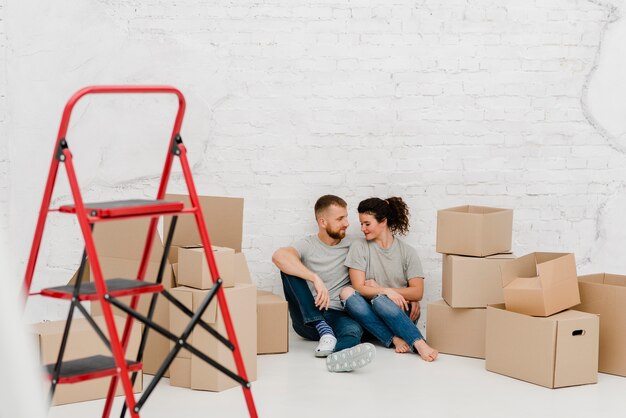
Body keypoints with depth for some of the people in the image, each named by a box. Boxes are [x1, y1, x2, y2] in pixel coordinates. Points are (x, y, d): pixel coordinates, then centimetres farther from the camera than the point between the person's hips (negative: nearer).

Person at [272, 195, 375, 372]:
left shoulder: (351, 247, 10)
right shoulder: (307, 245, 0)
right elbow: (279, 256, -22)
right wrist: (316, 279, -33)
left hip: (338, 315, 1)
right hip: (307, 318, -1)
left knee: (354, 330, -35)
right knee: (289, 267, -21)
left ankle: (337, 357, -74)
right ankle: (324, 331, -32)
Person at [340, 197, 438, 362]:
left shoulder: (407, 251, 5)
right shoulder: (359, 247, 5)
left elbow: (417, 292, -4)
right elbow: (359, 288, -5)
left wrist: (378, 289, -9)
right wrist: (385, 291, -23)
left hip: (399, 312, -1)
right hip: (370, 315, 1)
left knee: (378, 300, -34)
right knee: (347, 293, -29)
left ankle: (419, 344, -41)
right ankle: (395, 339, -36)